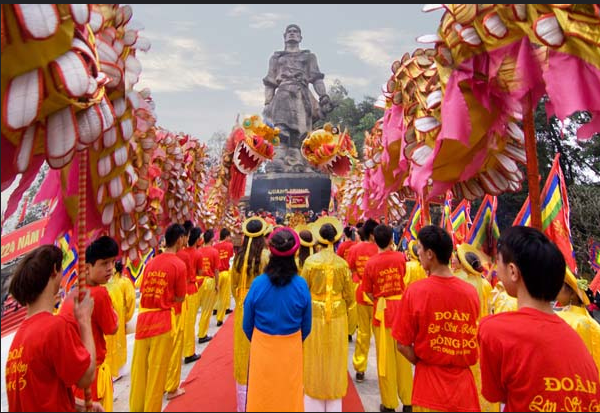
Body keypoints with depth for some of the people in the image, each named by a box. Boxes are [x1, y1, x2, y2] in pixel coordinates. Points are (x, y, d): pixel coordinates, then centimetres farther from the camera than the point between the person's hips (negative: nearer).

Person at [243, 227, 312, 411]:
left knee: (262, 396, 19)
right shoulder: (301, 285, -17)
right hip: (292, 349, 0)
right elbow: (306, 326, -5)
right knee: (290, 395, 20)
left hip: (262, 348, 0)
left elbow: (247, 324, -6)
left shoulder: (258, 283, -18)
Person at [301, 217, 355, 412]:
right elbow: (349, 296, -3)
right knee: (334, 361, 15)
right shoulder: (343, 264, -8)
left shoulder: (311, 261, -12)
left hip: (315, 317, -1)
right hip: (337, 318, 1)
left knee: (315, 362, 13)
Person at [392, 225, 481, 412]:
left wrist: (424, 364, 1)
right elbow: (471, 339, 4)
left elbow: (403, 345, -11)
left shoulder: (415, 291, -19)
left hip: (430, 385, -2)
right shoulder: (471, 291, -10)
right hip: (463, 385, 3)